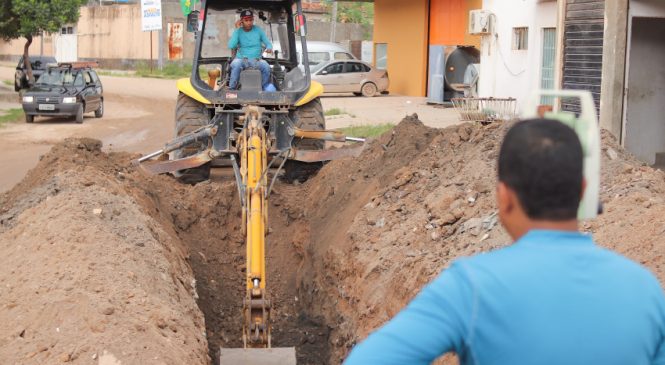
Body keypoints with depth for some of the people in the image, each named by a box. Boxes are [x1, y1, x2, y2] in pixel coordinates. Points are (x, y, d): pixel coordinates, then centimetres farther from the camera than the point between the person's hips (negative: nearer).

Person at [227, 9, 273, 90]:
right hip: (241, 59, -1)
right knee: (236, 64, -36)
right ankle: (232, 89, -21)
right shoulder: (238, 31, 1)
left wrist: (269, 48, -15)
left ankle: (265, 89, -11)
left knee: (266, 66, -31)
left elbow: (268, 43, 11)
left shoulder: (258, 30, 5)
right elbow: (231, 46, -13)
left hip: (256, 60, 1)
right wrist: (237, 29, -12)